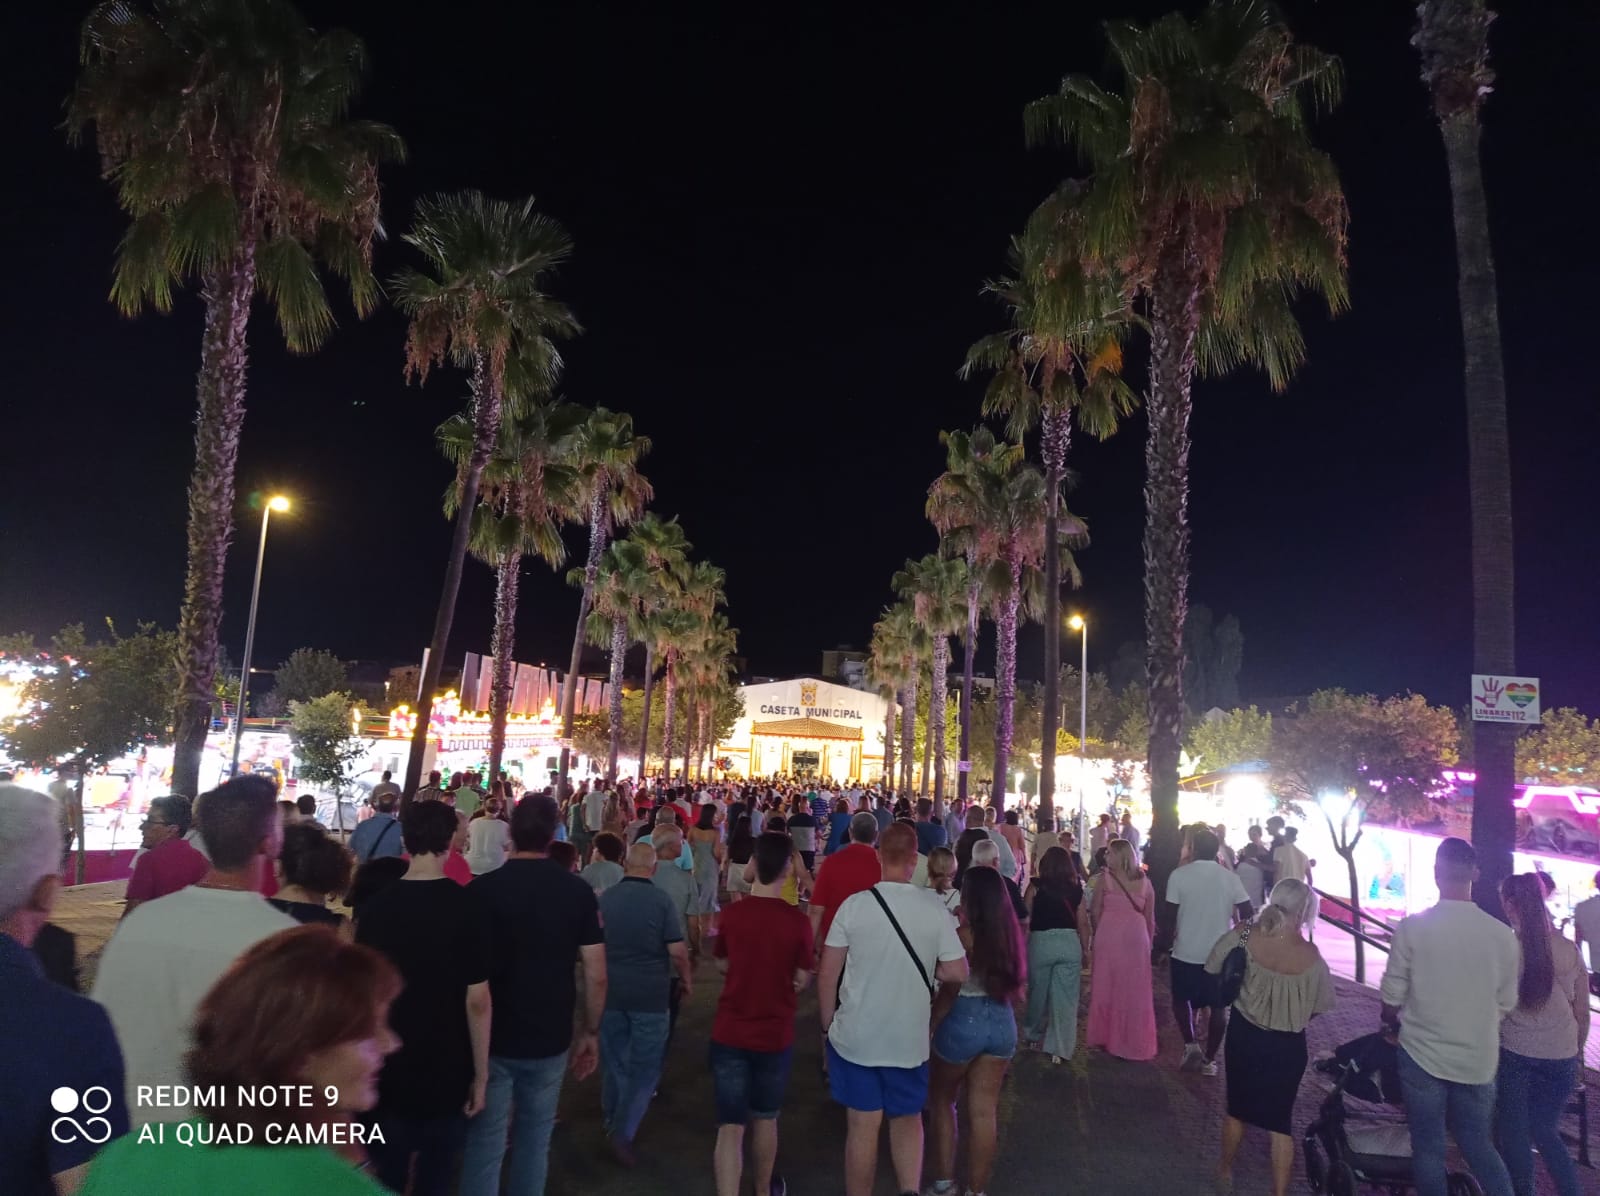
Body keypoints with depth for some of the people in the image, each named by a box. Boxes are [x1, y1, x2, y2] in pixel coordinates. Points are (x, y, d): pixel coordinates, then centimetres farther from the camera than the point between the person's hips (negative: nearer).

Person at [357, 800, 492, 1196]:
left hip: (387, 1070, 3)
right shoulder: (465, 906, -17)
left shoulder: (378, 905, -7)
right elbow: (477, 1001, -17)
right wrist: (480, 1075, -5)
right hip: (447, 1072, -2)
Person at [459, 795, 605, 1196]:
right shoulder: (578, 892, -8)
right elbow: (596, 975, -6)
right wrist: (590, 1032, 8)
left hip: (491, 1039, -1)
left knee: (485, 1143, 10)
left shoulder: (482, 889, -12)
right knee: (535, 1139, 18)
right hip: (550, 1040, 2)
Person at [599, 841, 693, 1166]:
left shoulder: (604, 899, -1)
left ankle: (612, 1123, 33)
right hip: (651, 994, -4)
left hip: (610, 992, 4)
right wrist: (687, 979, 5)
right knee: (645, 1066, 8)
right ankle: (622, 1132, -2)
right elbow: (677, 951, -14)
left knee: (613, 1061, 19)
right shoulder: (663, 900, -13)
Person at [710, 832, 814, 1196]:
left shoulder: (732, 914, -11)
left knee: (730, 1125, 6)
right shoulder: (797, 921, -16)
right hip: (775, 1034, 0)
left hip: (729, 1033, 0)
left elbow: (723, 965, 5)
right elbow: (802, 980, -6)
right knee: (765, 1118, 22)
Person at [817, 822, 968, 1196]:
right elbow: (957, 973, -5)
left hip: (855, 1036, -1)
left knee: (862, 1126, 13)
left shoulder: (855, 904, -13)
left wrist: (828, 1025, 5)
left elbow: (827, 974, -8)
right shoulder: (934, 907, -10)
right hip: (910, 1038, 1)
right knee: (908, 1121, 23)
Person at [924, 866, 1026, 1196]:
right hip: (1002, 1023, 5)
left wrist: (930, 1026, -4)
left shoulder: (964, 933, -17)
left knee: (942, 1099, 18)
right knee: (984, 1111, 13)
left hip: (964, 1021, -5)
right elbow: (1017, 987, 7)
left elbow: (951, 989, -15)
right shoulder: (1012, 933, -1)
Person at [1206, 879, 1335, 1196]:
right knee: (1280, 1121, 15)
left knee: (1237, 1107, 22)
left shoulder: (1243, 935, -17)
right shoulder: (1310, 956, -19)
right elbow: (1318, 1008, -5)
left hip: (1243, 1035, 2)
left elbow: (1212, 971, -5)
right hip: (1287, 1046, -2)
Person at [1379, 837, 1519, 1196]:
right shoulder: (1502, 934, -9)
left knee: (1428, 1149, 12)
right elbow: (1505, 1004, 4)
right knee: (1478, 1144, 21)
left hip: (1423, 1055, -2)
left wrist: (1396, 1026, 16)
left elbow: (1391, 1002, -7)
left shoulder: (1411, 927, -15)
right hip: (1478, 1059, 3)